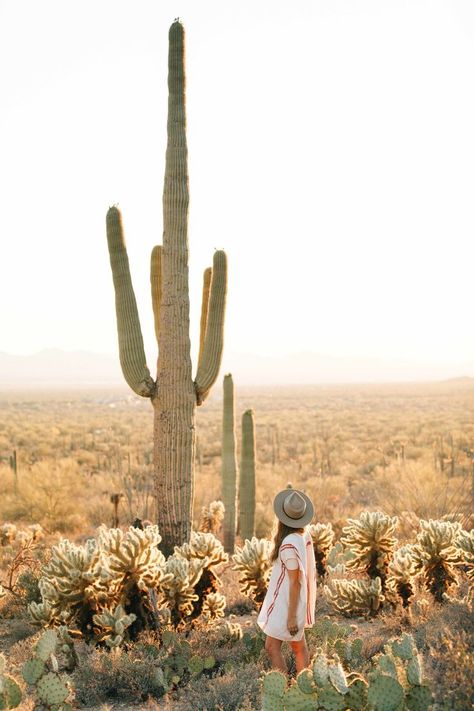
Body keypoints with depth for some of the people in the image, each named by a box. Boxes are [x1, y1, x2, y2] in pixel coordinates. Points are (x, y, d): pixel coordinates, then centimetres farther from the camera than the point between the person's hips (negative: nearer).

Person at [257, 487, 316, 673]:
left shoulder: (289, 544, -27)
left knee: (272, 646, 1)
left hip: (287, 602, -9)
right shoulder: (306, 536, -2)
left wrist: (291, 616, -17)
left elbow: (295, 581, -23)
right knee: (299, 646, 16)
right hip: (300, 600, 9)